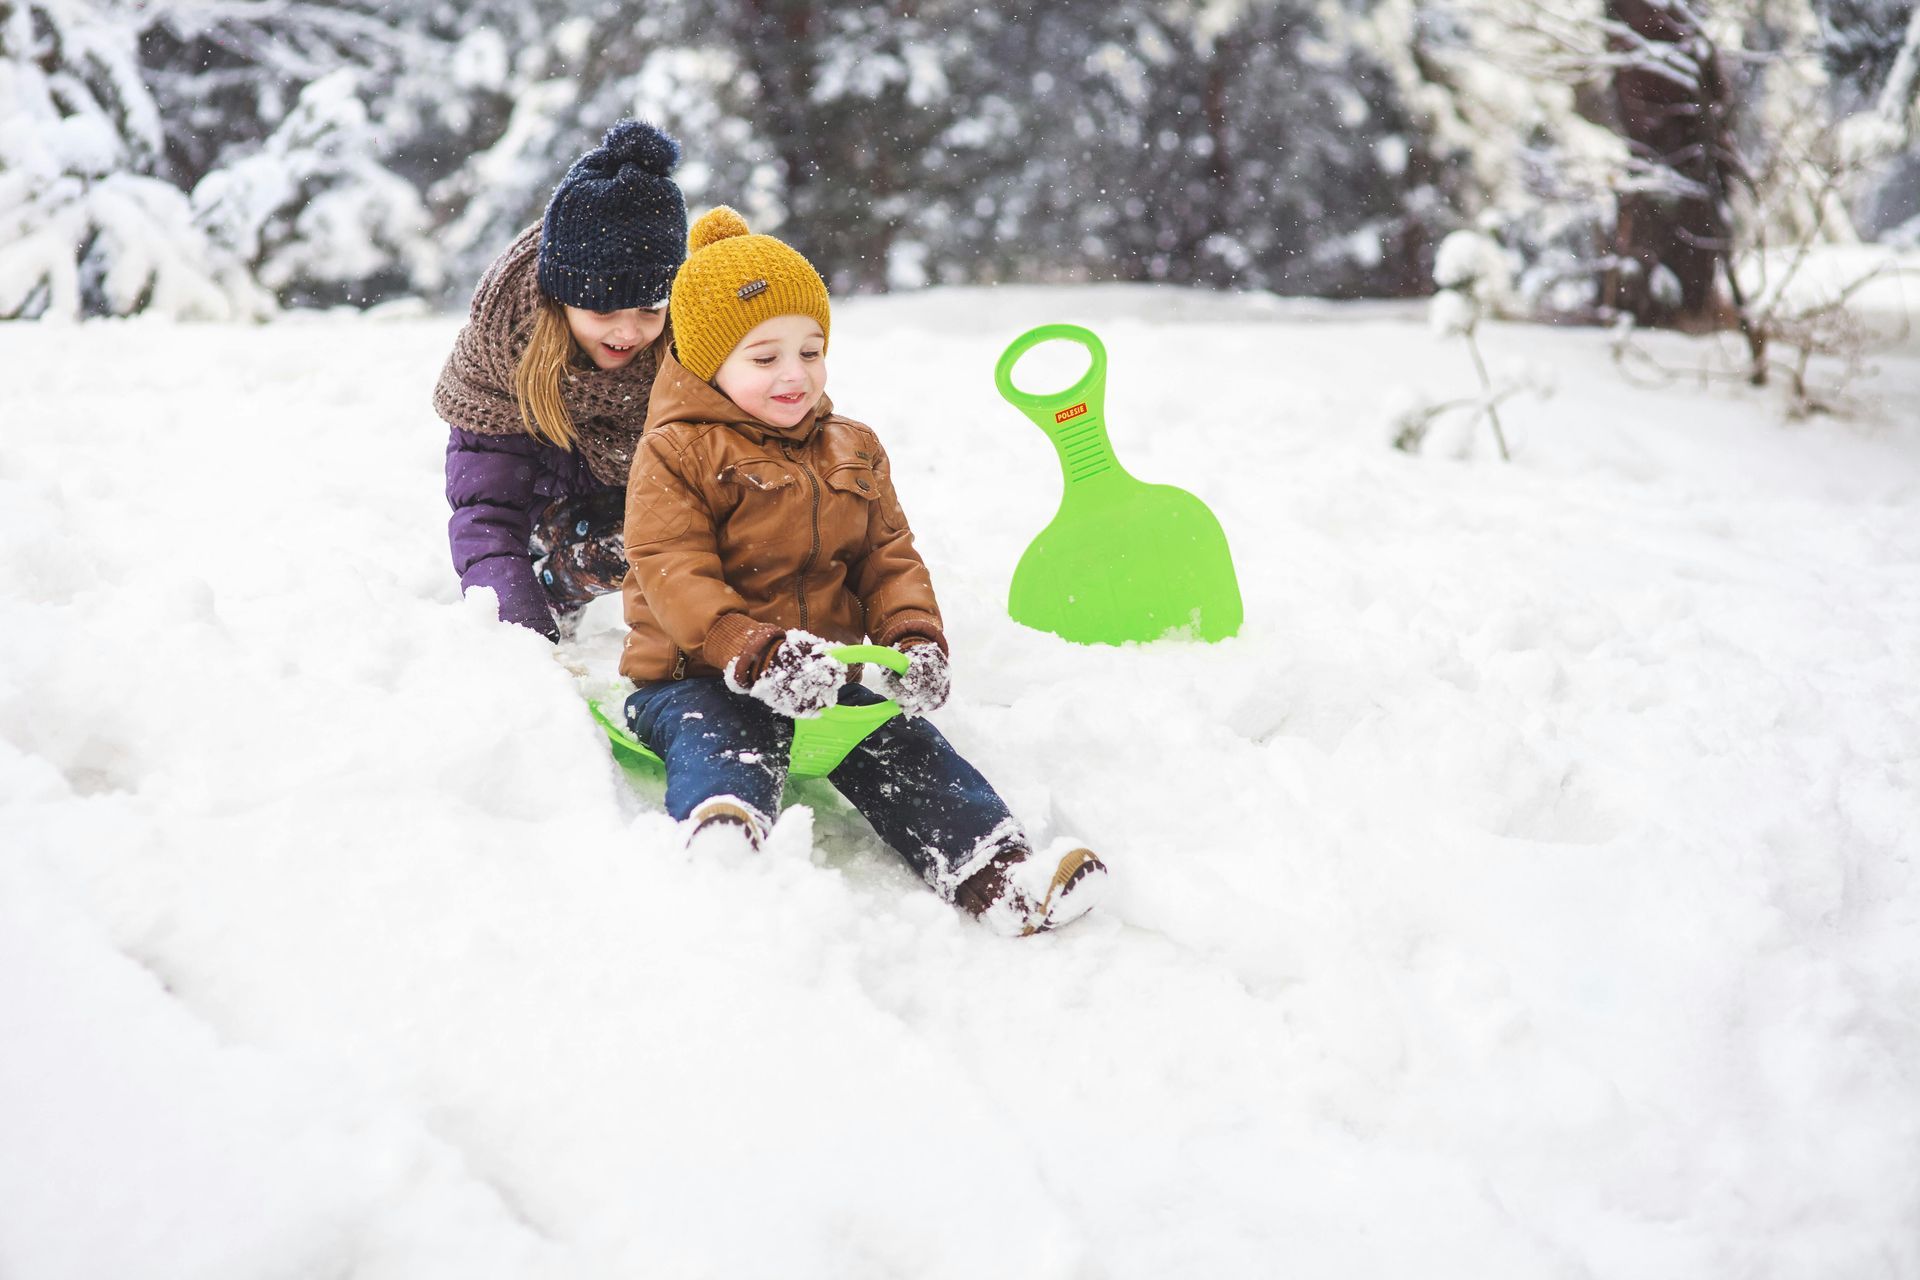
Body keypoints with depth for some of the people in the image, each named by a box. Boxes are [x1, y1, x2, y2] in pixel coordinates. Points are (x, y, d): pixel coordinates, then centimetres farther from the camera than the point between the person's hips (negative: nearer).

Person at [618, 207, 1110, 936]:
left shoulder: (853, 453, 16)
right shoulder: (677, 453, -4)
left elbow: (889, 556, 13)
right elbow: (673, 574, -15)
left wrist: (913, 637, -10)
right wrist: (754, 652, -30)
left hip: (825, 674, 6)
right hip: (696, 679, -5)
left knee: (905, 748, -16)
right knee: (719, 750, -36)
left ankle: (1001, 881, -29)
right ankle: (720, 845, -70)